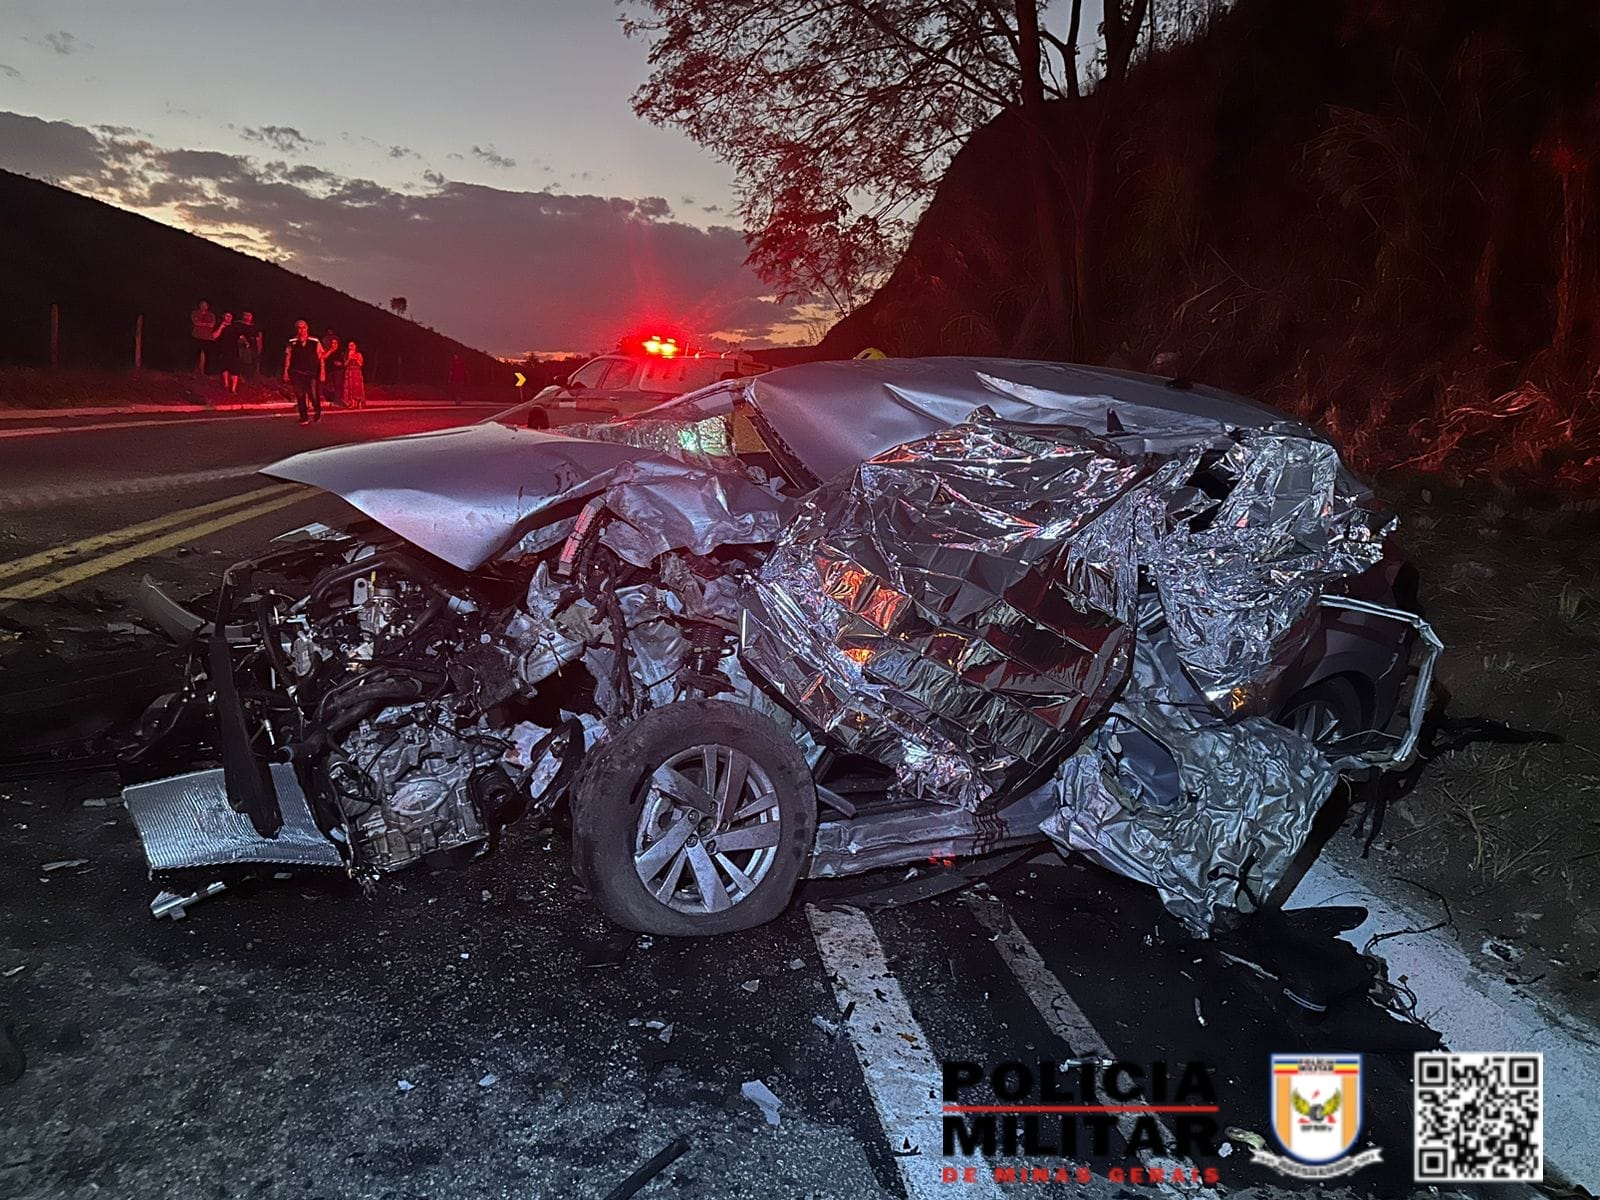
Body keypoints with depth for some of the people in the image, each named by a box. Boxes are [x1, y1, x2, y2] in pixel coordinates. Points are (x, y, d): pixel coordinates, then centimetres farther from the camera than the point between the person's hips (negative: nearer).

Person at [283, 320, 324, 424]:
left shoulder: (315, 342, 2)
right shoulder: (292, 343, 6)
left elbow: (321, 358, 3)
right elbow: (288, 358, 6)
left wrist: (322, 372, -3)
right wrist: (286, 372, 0)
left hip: (312, 374, -2)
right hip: (297, 374, 2)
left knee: (314, 396, -10)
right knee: (300, 397, 4)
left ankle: (318, 411, 21)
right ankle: (304, 418, 15)